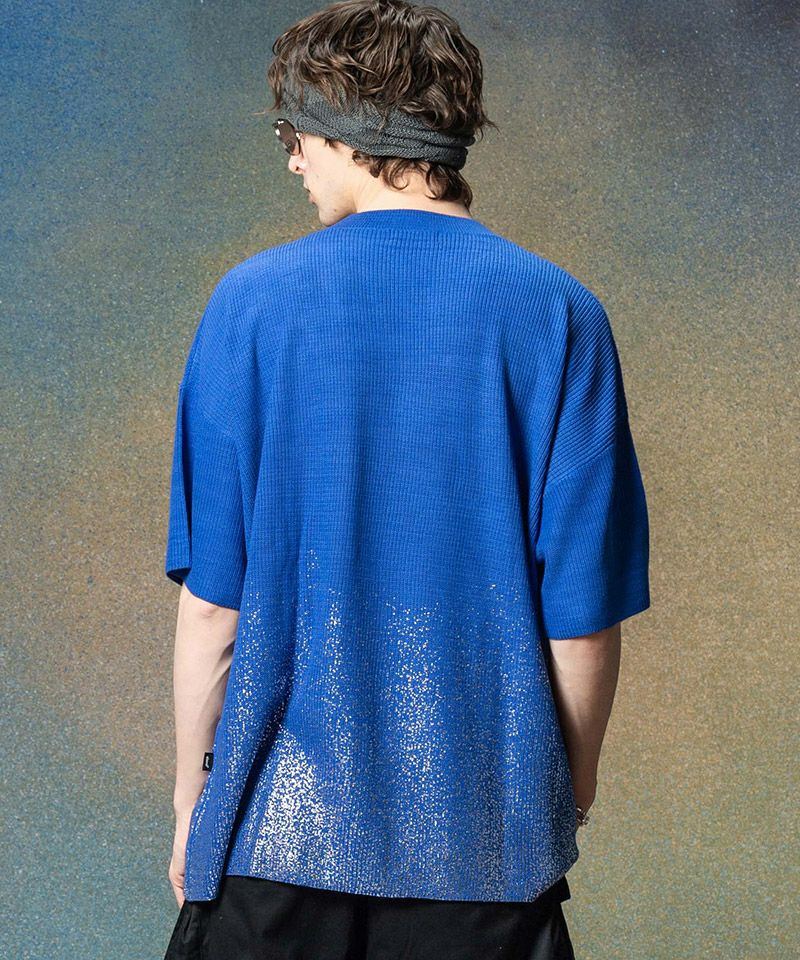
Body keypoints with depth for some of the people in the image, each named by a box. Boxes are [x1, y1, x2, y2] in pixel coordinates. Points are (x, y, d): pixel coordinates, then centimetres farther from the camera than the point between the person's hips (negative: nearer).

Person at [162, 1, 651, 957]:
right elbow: (584, 617, -6)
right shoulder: (560, 313, -6)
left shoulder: (251, 302, -7)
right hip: (492, 840, 1)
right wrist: (569, 801, 9)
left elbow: (213, 597, -7)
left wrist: (192, 795, 6)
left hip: (284, 827, 0)